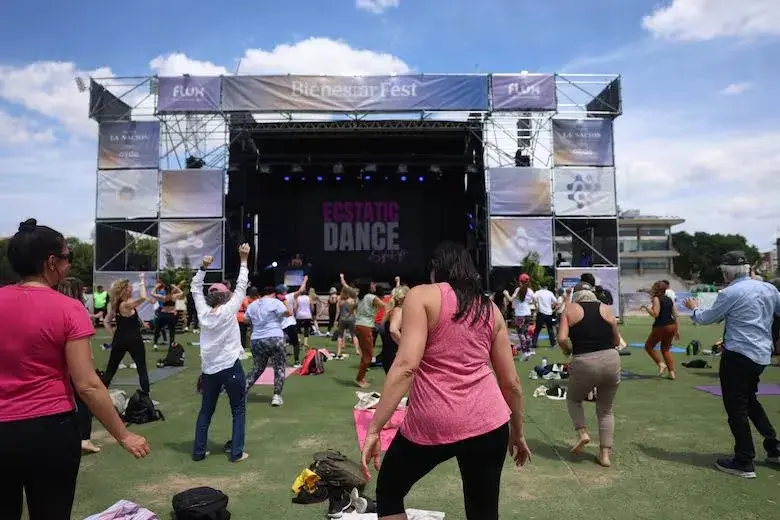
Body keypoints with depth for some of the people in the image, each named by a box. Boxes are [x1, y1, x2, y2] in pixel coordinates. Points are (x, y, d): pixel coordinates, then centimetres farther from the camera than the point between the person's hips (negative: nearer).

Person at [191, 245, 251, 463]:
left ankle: (198, 451, 20)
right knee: (238, 410, 8)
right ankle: (236, 452, 6)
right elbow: (241, 287, -5)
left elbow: (196, 289, 13)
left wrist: (203, 267, 10)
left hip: (209, 369, 4)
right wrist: (244, 260, -1)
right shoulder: (228, 310, -9)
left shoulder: (203, 312, 1)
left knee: (205, 411, 16)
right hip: (231, 367, -4)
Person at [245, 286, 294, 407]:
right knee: (279, 368, 6)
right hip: (274, 339, -5)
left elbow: (247, 320, 22)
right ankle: (276, 396, -1)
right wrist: (285, 301, 3)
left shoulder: (253, 305, 16)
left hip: (256, 340, 6)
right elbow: (289, 313, -10)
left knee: (257, 368, 19)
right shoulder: (275, 302, -3)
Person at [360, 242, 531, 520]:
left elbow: (406, 365, -14)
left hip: (432, 425, -4)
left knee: (388, 491, 22)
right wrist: (518, 432, 26)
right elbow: (511, 382, 14)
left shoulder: (422, 296, -1)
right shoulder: (491, 309, 13)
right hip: (489, 422, 5)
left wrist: (374, 428, -13)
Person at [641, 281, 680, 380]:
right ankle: (672, 373, 10)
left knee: (648, 346, 11)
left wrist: (646, 307, -7)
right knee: (666, 349, 17)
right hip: (671, 326, 7)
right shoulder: (669, 299, 13)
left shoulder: (656, 299, -7)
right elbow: (675, 316, 12)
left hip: (660, 327, -7)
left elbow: (655, 314, -18)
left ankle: (661, 364, -2)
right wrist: (677, 330, 17)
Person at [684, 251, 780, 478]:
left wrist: (694, 308, 18)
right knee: (749, 400, 25)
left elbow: (707, 319, -2)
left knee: (736, 408, 1)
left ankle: (744, 463, 6)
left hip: (738, 356, -8)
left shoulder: (730, 293, -13)